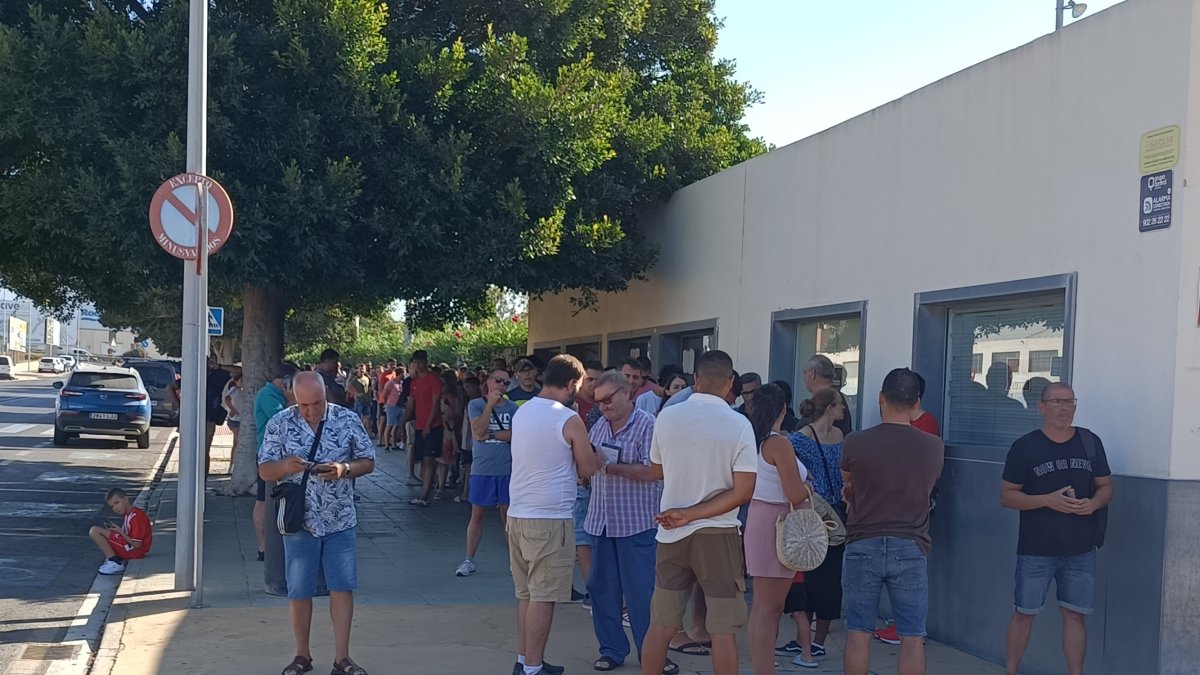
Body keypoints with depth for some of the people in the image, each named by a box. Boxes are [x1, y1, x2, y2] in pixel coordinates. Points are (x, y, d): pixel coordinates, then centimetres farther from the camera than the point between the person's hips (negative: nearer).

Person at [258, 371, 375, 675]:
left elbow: (368, 462, 2)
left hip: (340, 520, 0)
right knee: (299, 592, 7)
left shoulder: (348, 420, -4)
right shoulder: (279, 424, -4)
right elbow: (264, 470, 0)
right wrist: (286, 466, -22)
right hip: (299, 521, 0)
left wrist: (344, 469, -18)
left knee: (343, 588, 1)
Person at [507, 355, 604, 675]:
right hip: (550, 519, -8)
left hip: (518, 514, 8)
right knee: (543, 597, -1)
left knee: (526, 594, 16)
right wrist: (602, 456, 16)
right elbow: (587, 469, -3)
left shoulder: (521, 412, 9)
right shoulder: (569, 420, -12)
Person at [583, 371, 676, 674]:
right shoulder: (599, 427, 12)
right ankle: (612, 649, 20)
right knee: (602, 588, 9)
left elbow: (653, 471, -17)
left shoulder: (648, 425, -8)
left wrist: (613, 468, -20)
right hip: (600, 521, 6)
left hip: (637, 524, -6)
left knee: (641, 592, -1)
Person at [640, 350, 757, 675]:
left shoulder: (667, 417, -2)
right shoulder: (739, 425, -11)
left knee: (660, 624, 11)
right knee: (722, 629, 3)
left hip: (671, 534, 3)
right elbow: (743, 492, -15)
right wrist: (692, 514, -12)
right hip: (717, 533, -3)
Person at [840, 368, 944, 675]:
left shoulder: (855, 443, -8)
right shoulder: (933, 446, -2)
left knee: (858, 633, 8)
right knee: (912, 637, 6)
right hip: (910, 549, 1)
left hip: (863, 546, -1)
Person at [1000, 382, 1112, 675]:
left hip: (1081, 550, 3)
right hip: (1036, 550, -2)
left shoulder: (1090, 442, 5)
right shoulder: (1025, 447, -5)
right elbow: (1006, 496, -5)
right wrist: (1048, 500, -19)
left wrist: (1093, 503, -11)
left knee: (1074, 614, 7)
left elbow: (1106, 486, 12)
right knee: (1024, 613, 4)